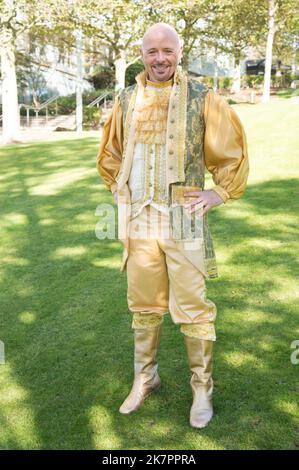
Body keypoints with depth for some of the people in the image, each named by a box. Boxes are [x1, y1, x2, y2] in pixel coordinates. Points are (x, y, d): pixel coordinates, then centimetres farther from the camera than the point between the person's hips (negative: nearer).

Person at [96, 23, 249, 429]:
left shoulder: (202, 99, -3)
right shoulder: (126, 101, 8)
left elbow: (232, 150, 5)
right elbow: (109, 154, 22)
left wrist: (219, 192, -2)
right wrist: (118, 188, 13)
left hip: (185, 221, -3)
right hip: (139, 221, 4)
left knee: (192, 309, 1)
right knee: (143, 305, 14)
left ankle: (203, 389, 20)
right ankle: (145, 379, 33)